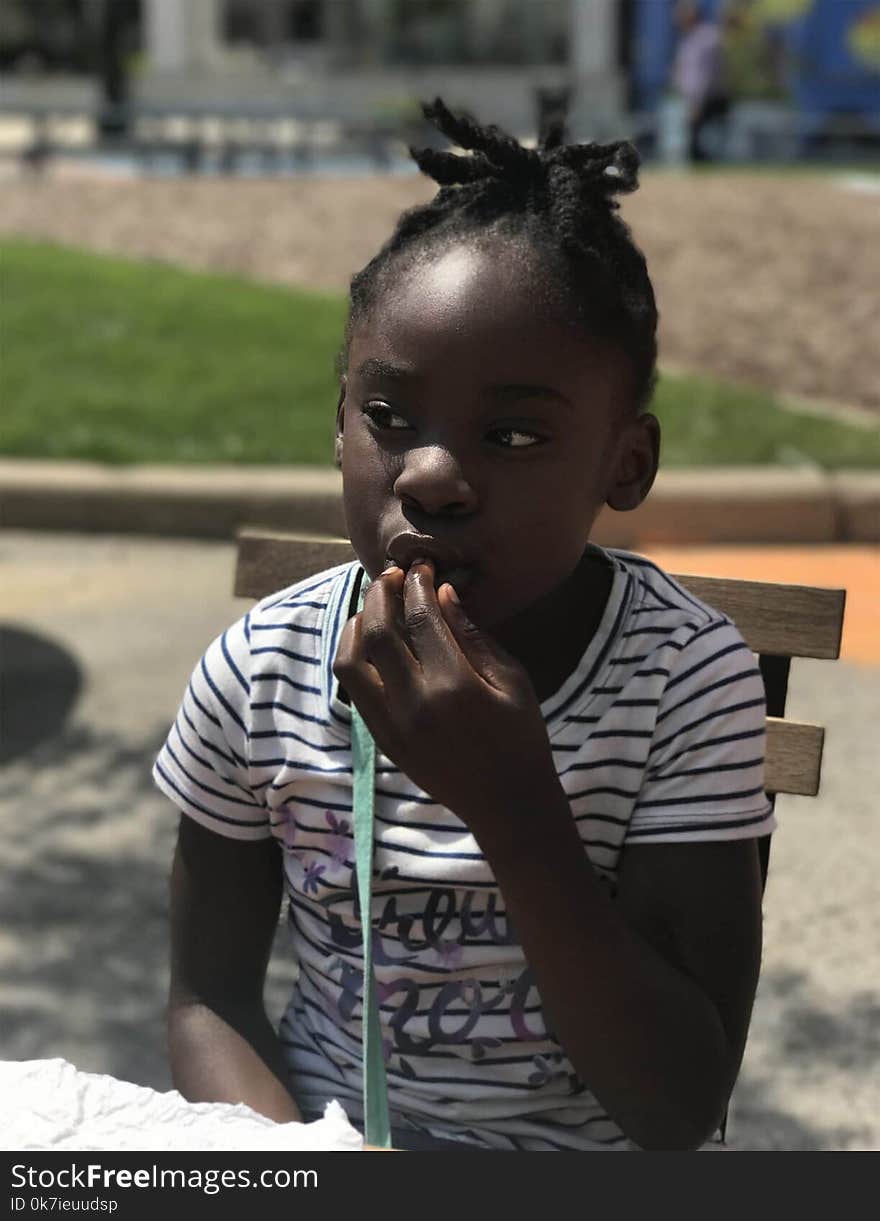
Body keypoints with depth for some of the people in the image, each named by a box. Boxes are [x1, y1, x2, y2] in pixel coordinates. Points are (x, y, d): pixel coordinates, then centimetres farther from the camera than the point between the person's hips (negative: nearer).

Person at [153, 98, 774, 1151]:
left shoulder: (691, 680, -16)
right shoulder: (261, 671, -9)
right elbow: (210, 999, 1)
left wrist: (512, 808, -28)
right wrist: (286, 1153, -19)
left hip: (594, 1140, -2)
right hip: (318, 1121, 2)